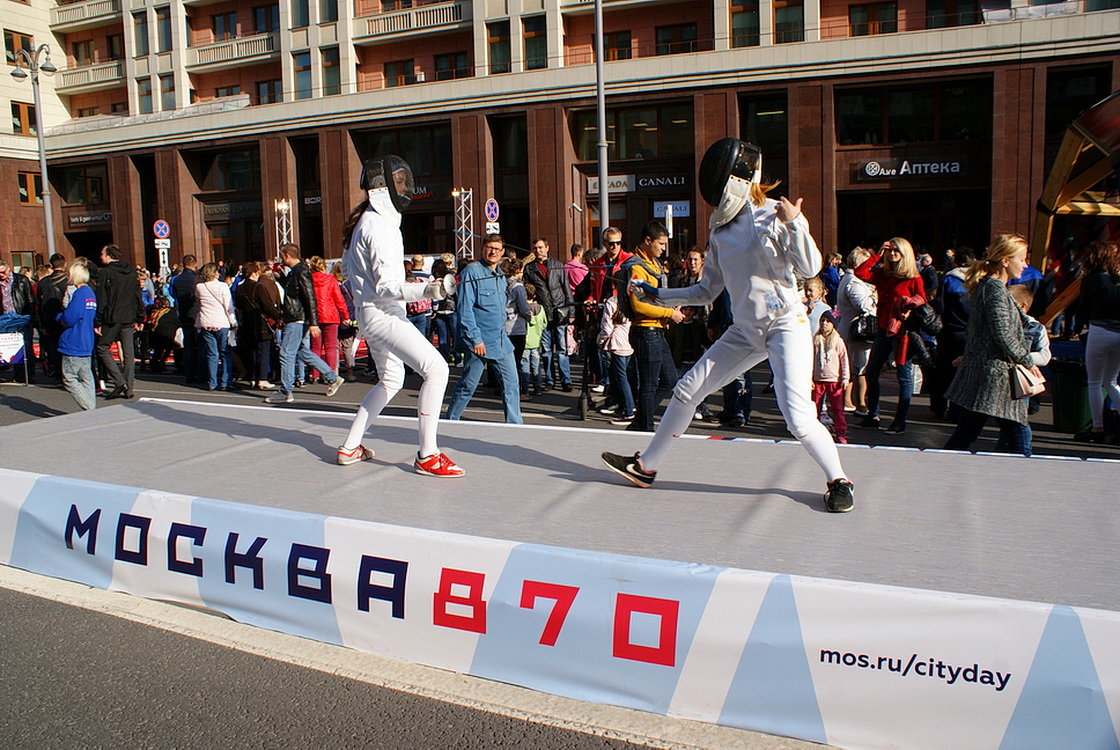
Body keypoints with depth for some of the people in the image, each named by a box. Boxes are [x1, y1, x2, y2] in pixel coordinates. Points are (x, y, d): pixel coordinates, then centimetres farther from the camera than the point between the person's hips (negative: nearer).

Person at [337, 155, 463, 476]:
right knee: (436, 369, -17)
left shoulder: (363, 222, 13)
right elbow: (386, 286, -22)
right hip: (383, 314, -11)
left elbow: (348, 267, 23)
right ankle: (427, 456, -15)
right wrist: (427, 290, -36)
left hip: (371, 313, 11)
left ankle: (350, 446, 28)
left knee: (391, 380, 23)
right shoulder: (380, 225, -17)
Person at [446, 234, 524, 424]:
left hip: (501, 341, 7)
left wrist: (501, 332, 18)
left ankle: (514, 424, 9)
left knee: (511, 382, 3)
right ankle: (449, 422, 18)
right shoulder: (472, 272, -10)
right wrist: (475, 339, -18)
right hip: (479, 342, -7)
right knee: (468, 385, 2)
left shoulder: (500, 276, 14)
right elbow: (465, 310, -15)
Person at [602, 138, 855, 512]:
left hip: (785, 324, -7)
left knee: (798, 418, -17)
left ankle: (838, 481, 7)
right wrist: (657, 295, 8)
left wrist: (795, 223, -30)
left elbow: (809, 268, -17)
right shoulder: (722, 229, 8)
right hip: (745, 330, 7)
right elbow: (707, 291, 14)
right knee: (687, 390, 6)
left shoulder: (773, 215, -10)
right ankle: (646, 466, 19)